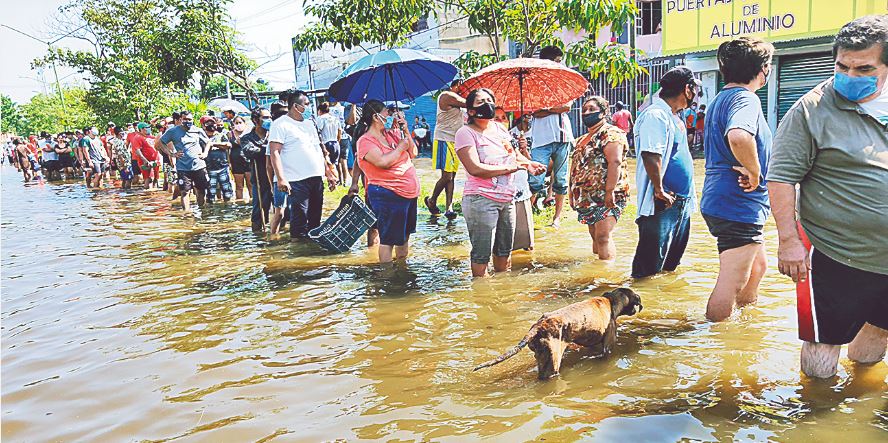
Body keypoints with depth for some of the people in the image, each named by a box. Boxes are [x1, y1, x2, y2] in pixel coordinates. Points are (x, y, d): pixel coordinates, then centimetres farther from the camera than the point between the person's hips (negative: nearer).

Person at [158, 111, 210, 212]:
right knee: (184, 191, -5)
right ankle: (187, 211, -3)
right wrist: (171, 153, -2)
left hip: (199, 166, 2)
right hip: (183, 168, -2)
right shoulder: (173, 131, 2)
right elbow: (161, 142, 10)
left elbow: (207, 142, 21)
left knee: (201, 189, 10)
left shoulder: (198, 131, 7)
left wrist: (205, 153, 5)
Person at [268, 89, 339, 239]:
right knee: (300, 221, -6)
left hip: (317, 177, 7)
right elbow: (274, 152, -13)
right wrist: (281, 179, -23)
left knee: (315, 219, 13)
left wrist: (328, 173, 19)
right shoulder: (280, 124, -5)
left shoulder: (309, 123, 19)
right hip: (297, 180, -7)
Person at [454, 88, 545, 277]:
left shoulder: (499, 128, 12)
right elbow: (475, 168, -21)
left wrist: (528, 164, 1)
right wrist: (510, 167, -14)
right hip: (481, 201, -8)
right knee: (481, 254, -1)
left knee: (504, 250, 19)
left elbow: (513, 153, 24)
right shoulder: (466, 132, -10)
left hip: (506, 199, 8)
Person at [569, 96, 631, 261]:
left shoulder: (610, 133, -8)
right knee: (595, 235, 13)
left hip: (606, 197, -9)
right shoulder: (583, 139, 20)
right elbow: (577, 166, 23)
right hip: (588, 197, 9)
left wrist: (610, 191, -27)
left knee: (602, 236, -15)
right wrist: (573, 193, 19)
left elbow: (615, 162, -20)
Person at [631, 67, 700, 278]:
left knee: (671, 261, 21)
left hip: (680, 202, 10)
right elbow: (651, 156, -27)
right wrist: (660, 191, -24)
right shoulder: (655, 115, -16)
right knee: (649, 267, -3)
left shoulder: (674, 116, 15)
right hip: (663, 204, -10)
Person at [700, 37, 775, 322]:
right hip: (739, 205, -11)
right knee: (731, 283, -2)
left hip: (721, 201, 11)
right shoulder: (746, 99, -16)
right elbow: (739, 136, -40)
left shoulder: (720, 99, 15)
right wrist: (754, 172, -24)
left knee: (757, 266, 25)